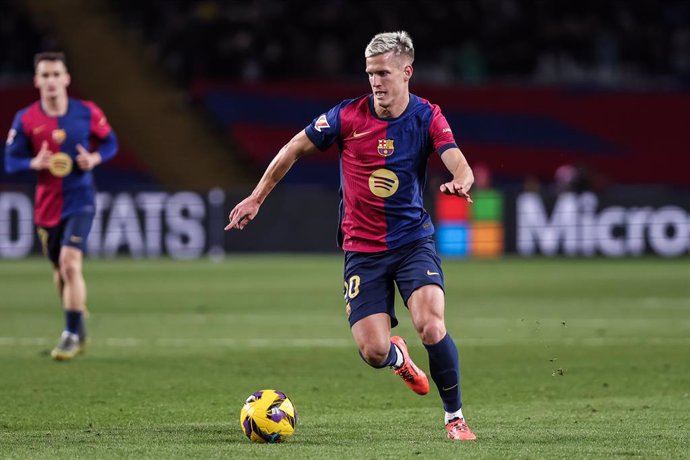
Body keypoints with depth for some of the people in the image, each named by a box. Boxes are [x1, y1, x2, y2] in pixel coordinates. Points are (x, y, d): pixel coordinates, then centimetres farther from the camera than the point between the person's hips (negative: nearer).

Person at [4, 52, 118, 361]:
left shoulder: (87, 112, -5)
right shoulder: (25, 119, -4)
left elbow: (110, 142, 8)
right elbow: (11, 161, 0)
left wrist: (95, 158, -13)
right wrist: (35, 163, -21)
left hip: (80, 199, -3)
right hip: (47, 204, 3)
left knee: (70, 262, -20)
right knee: (60, 270, 14)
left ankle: (72, 334, -12)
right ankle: (77, 331, 34)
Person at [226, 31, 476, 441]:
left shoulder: (427, 117, -7)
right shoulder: (348, 116, -7)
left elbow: (460, 165, -21)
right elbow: (296, 148, 5)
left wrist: (461, 182, -45)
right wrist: (257, 197, 8)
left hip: (413, 240, -1)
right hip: (363, 249, 1)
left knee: (431, 326, -24)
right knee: (374, 352, -9)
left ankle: (456, 417, -3)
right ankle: (398, 357, 31)